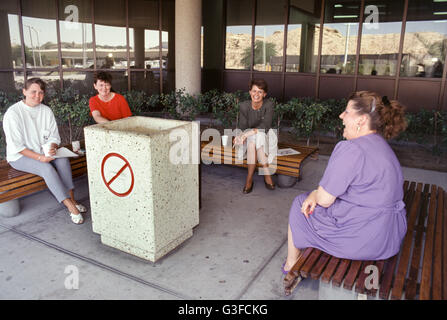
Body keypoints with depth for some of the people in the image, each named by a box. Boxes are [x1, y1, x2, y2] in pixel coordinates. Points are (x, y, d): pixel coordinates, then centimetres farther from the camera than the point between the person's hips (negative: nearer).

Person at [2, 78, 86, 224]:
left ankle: (72, 200, -25)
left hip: (42, 152, 5)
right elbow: (16, 145, -16)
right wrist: (39, 157, -25)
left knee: (63, 160, -25)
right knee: (47, 168, -31)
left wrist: (52, 148, -18)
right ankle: (71, 207, -32)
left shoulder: (46, 111, 3)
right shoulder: (13, 113, -13)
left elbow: (54, 136, 6)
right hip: (20, 157, -5)